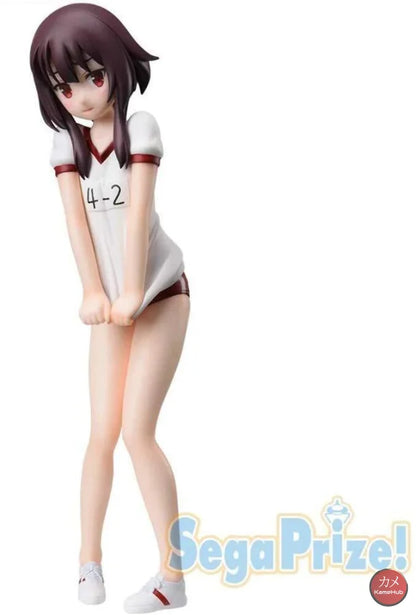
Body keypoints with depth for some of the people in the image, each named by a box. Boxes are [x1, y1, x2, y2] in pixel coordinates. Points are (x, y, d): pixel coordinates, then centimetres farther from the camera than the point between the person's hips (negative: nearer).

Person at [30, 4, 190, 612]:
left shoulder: (140, 127, -8)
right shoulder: (66, 141, 3)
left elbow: (137, 213, -18)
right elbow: (77, 218, -8)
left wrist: (132, 293, -24)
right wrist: (94, 292, -20)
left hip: (161, 293, -4)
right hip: (113, 302, 4)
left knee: (137, 430, -11)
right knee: (102, 433, 1)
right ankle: (89, 558, 17)